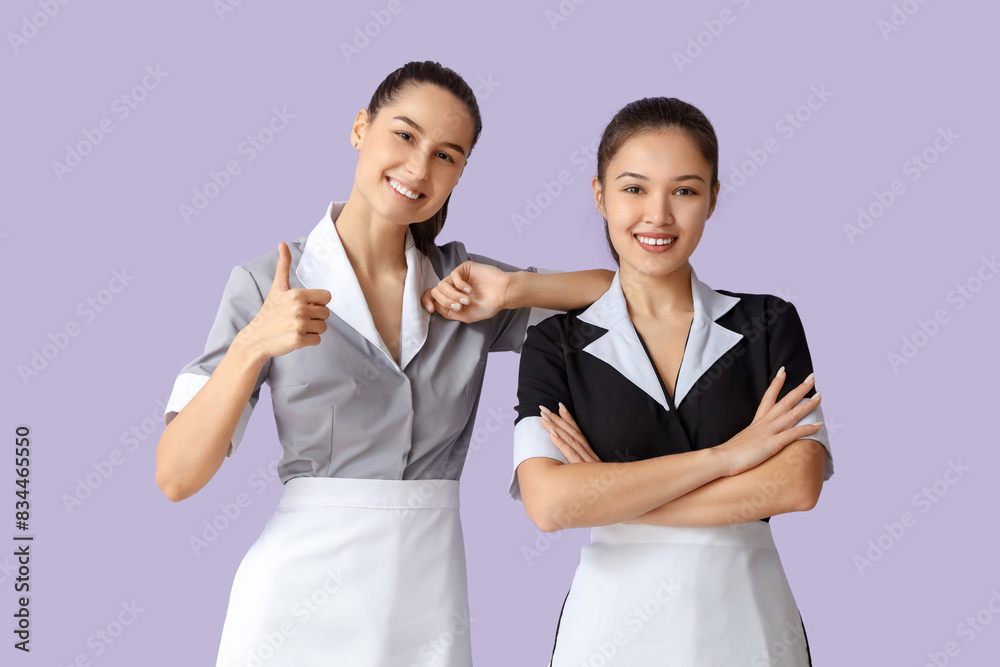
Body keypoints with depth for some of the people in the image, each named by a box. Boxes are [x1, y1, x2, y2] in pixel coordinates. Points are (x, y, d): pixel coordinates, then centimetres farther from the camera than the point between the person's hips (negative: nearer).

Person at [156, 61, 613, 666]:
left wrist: (515, 289, -9)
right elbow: (176, 477, -9)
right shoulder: (267, 286, -4)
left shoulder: (462, 286, 5)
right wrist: (252, 347, -22)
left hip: (429, 600, 3)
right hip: (299, 595, -2)